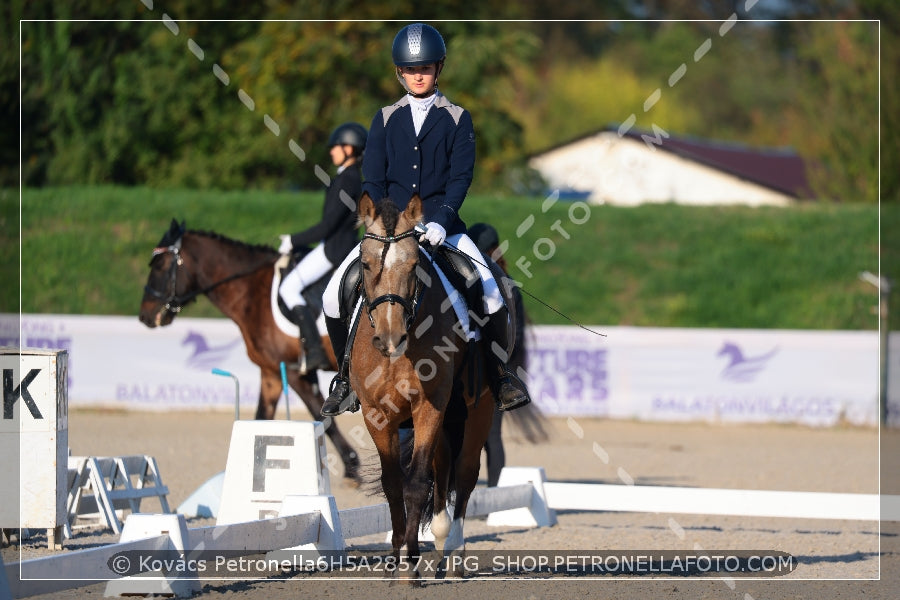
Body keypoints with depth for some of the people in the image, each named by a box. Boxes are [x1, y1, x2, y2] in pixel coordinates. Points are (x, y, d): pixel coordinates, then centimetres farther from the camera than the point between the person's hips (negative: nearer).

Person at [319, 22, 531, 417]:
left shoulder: (457, 119, 4)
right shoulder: (386, 119, 10)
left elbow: (461, 177, -4)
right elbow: (373, 179, 7)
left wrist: (440, 221, -20)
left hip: (441, 225, -2)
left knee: (491, 296, -21)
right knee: (334, 297, -12)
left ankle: (498, 373, 3)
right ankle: (347, 378, 9)